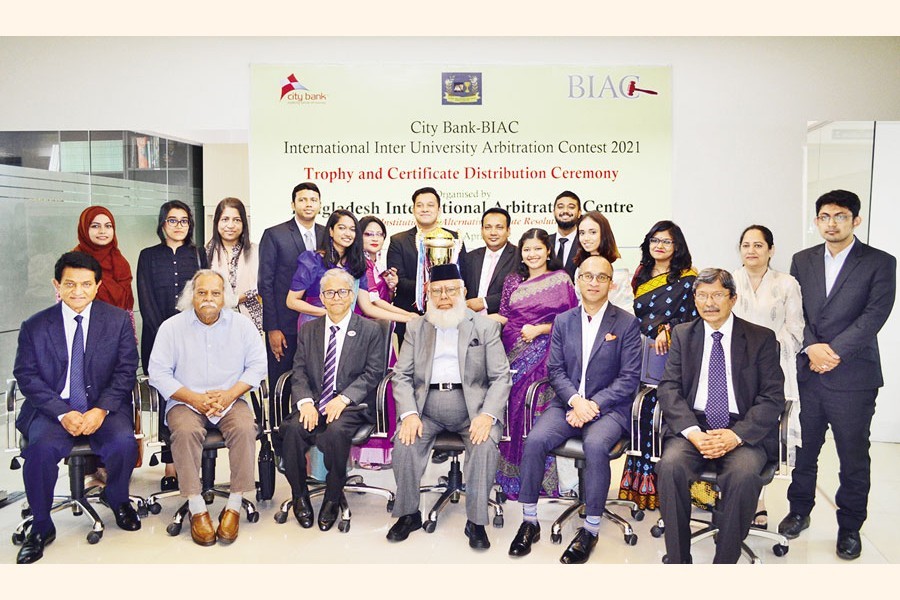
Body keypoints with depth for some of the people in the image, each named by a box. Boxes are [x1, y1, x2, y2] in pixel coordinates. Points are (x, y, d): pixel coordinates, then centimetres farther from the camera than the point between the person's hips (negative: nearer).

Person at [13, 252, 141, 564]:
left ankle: (118, 501, 7)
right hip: (53, 408, 0)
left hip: (104, 406, 0)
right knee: (42, 447, -28)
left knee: (123, 443, -27)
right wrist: (63, 413, -16)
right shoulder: (34, 327, 3)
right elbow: (27, 377, -2)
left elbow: (126, 371, -1)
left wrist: (101, 410, -16)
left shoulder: (118, 320, 2)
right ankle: (41, 526, -4)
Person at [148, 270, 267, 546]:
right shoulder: (172, 327, 3)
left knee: (245, 428, -29)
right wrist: (194, 398, -14)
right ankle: (196, 508, -22)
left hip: (231, 399, 0)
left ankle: (234, 506, -19)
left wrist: (229, 395, -13)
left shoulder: (242, 324, 6)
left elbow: (257, 365, 2)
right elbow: (158, 372, -2)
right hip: (186, 401, 0)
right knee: (185, 430, -32)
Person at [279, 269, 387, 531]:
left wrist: (343, 399, -17)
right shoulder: (308, 330, 16)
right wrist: (305, 401, -12)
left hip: (350, 405, -3)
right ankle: (299, 495, -4)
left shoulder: (370, 330, 6)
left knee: (336, 431, -33)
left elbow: (373, 373, -3)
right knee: (293, 428, -27)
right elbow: (299, 372, 8)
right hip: (313, 402, 3)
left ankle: (333, 498, -9)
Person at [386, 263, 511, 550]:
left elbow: (500, 377, 1)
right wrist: (409, 414, -11)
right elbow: (402, 375, 7)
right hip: (426, 410, 2)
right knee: (404, 442, -23)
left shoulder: (485, 326, 7)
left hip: (472, 409, -1)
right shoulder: (416, 328, 13)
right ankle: (408, 514, -2)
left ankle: (476, 521, -11)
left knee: (485, 445, -28)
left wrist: (487, 415, -16)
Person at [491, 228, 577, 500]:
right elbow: (504, 317, 15)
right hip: (513, 352, 3)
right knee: (511, 408, -3)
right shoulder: (512, 281, 15)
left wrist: (539, 329, -11)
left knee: (537, 411, -10)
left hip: (542, 353, -3)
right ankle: (511, 474, 10)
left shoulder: (560, 280, 4)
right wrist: (489, 318, -6)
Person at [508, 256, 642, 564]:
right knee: (535, 440, -23)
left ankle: (590, 529, -14)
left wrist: (593, 405, -14)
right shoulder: (563, 321, 11)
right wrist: (575, 401, -12)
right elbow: (556, 370, 7)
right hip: (567, 403, 3)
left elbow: (629, 377, -4)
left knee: (595, 446, -33)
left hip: (608, 408, -3)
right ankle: (529, 521, -7)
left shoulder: (627, 323, 1)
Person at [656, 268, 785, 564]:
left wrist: (737, 435, -16)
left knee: (743, 474, -32)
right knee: (670, 465, -28)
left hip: (743, 431, -1)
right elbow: (669, 388, 3)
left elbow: (772, 397, 0)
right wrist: (692, 432, -15)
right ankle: (677, 561, -14)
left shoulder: (762, 338, 7)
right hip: (692, 425, 1)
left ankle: (725, 561, -15)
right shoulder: (683, 334, 12)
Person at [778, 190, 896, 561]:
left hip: (852, 376, -3)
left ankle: (850, 527, 24)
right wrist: (811, 347, -12)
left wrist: (834, 351, -17)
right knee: (803, 449, 12)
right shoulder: (802, 261, 10)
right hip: (806, 373, 3)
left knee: (853, 456, 8)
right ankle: (800, 510, 31)